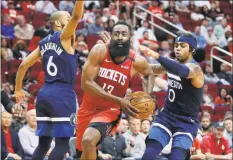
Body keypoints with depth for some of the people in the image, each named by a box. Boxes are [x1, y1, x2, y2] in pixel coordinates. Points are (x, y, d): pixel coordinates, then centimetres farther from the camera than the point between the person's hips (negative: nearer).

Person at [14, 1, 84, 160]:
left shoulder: (44, 43, 16)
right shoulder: (64, 37, -3)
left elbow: (23, 65, 19)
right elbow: (77, 16, -21)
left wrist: (18, 89, 29)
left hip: (44, 94, 8)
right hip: (62, 95, -8)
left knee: (43, 143, 12)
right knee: (62, 144, -6)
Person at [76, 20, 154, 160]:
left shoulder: (136, 61, -9)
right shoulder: (100, 51, -14)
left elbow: (148, 74, 16)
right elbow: (86, 83, -22)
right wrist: (118, 100, -29)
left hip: (110, 111, -2)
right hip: (89, 108, 2)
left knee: (88, 141, -31)